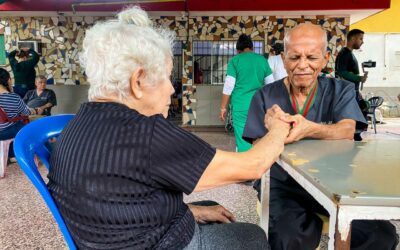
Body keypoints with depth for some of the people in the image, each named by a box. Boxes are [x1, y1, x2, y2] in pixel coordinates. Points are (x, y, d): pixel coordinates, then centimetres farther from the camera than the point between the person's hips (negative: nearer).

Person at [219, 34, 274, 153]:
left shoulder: (235, 60, -2)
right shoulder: (262, 60, 9)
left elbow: (229, 86, -6)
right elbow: (271, 85, 11)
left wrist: (223, 107, 0)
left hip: (241, 105, -3)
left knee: (243, 139, 2)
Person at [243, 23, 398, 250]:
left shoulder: (341, 90, 3)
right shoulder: (265, 96, -2)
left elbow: (347, 131, -17)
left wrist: (309, 129, -38)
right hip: (282, 184, -2)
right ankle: (314, 222, 4)